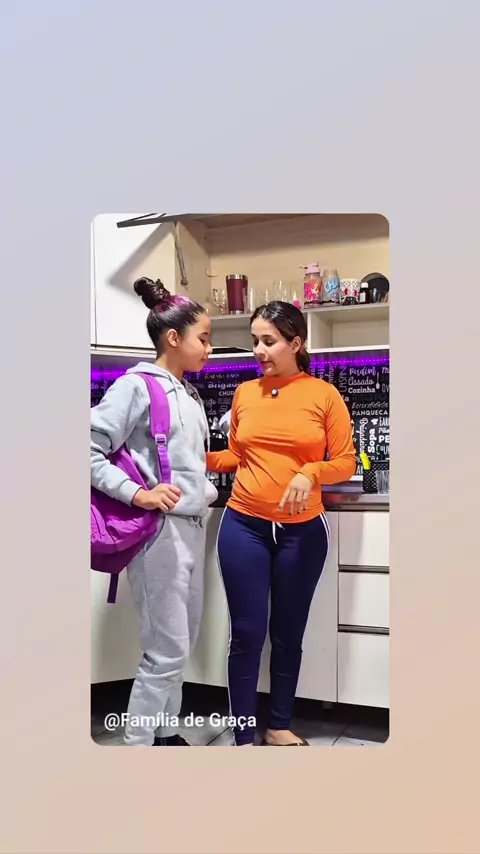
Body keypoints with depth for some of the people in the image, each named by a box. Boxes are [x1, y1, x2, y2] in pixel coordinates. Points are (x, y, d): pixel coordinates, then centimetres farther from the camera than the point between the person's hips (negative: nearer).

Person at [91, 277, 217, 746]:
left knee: (182, 642, 16)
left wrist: (204, 492, 8)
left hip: (193, 527, 9)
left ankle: (167, 733, 31)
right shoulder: (136, 386, -10)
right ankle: (138, 742, 11)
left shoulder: (190, 394, 14)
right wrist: (136, 495, -22)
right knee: (166, 650, -4)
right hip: (159, 530, -8)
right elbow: (92, 449, -15)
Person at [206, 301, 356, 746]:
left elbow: (346, 461, -3)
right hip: (244, 526, 1)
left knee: (288, 633, 11)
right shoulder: (244, 393, 4)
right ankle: (243, 737, 15)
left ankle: (280, 726, 29)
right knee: (247, 633, 2)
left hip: (302, 532, -1)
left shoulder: (324, 394, -3)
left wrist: (310, 473, -21)